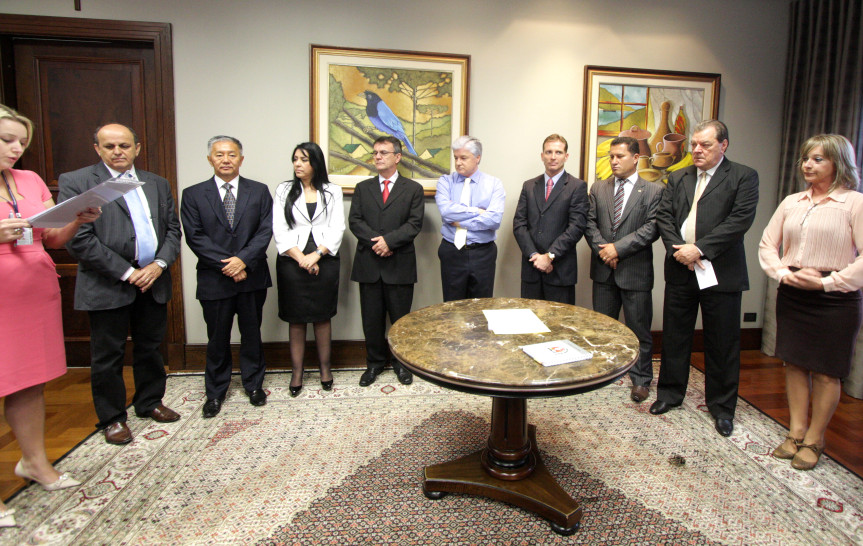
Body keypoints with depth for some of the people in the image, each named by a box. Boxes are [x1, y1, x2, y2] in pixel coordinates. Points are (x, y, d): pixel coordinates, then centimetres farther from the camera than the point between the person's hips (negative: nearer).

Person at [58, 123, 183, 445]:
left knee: (150, 347, 16)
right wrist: (127, 272, -15)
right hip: (107, 285, -4)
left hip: (154, 281, 4)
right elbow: (78, 239, -12)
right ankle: (112, 418, 23)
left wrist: (159, 264, -8)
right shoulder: (76, 182, -4)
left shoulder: (157, 184, 11)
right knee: (108, 355, 7)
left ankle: (149, 402, 34)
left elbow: (173, 229, 9)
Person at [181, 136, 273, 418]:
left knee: (252, 334, 12)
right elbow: (195, 237, -5)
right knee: (217, 339, 10)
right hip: (214, 279, 0)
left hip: (252, 277, 1)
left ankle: (254, 385, 29)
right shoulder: (193, 194, 3)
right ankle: (215, 393, 26)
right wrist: (227, 265, -14)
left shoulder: (259, 191, 5)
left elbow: (265, 231, -4)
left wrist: (244, 260, -17)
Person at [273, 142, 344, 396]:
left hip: (324, 261, 0)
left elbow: (337, 228, -1)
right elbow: (279, 229, 0)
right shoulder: (284, 190, 8)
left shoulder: (332, 191, 7)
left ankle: (325, 367, 21)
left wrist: (317, 254, -13)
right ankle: (296, 371, 15)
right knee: (296, 319, 5)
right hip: (292, 262, 0)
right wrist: (300, 257, -11)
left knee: (322, 316, 7)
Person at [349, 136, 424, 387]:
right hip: (369, 264, 2)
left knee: (401, 318, 6)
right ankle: (374, 363, 24)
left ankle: (401, 362, 23)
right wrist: (375, 241, -13)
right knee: (371, 319, 8)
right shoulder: (363, 188, 14)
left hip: (400, 264, -2)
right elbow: (355, 221, 3)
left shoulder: (413, 189, 7)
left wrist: (389, 240, -17)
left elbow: (414, 223, -4)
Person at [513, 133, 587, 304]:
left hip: (561, 270, -3)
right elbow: (519, 224, 5)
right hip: (531, 267, 3)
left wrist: (550, 256, -14)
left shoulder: (577, 187, 0)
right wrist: (534, 255, -8)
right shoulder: (529, 186, 12)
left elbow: (576, 227, -9)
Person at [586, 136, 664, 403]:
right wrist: (603, 249, -11)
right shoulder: (598, 189, 10)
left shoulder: (653, 191, -1)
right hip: (604, 270, 3)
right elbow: (590, 223, 5)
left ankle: (640, 379, 19)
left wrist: (618, 248, -16)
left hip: (636, 271, -3)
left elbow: (652, 228, -11)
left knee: (639, 329, 5)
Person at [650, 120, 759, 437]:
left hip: (722, 273, -3)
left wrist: (699, 248, -19)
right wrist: (679, 250, -11)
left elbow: (741, 220, -13)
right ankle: (670, 394, 29)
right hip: (681, 270, 4)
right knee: (674, 337, 13)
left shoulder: (743, 177, -1)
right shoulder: (677, 178, 11)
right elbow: (663, 216, 4)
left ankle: (722, 406, 23)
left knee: (722, 343, 6)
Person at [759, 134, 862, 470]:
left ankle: (814, 440, 19)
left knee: (825, 371, 5)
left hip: (835, 298, -4)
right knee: (794, 364, 10)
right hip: (792, 295, 5)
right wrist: (784, 274, -6)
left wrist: (827, 282, -16)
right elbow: (767, 245, 9)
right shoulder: (791, 203, 9)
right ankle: (796, 432, 23)